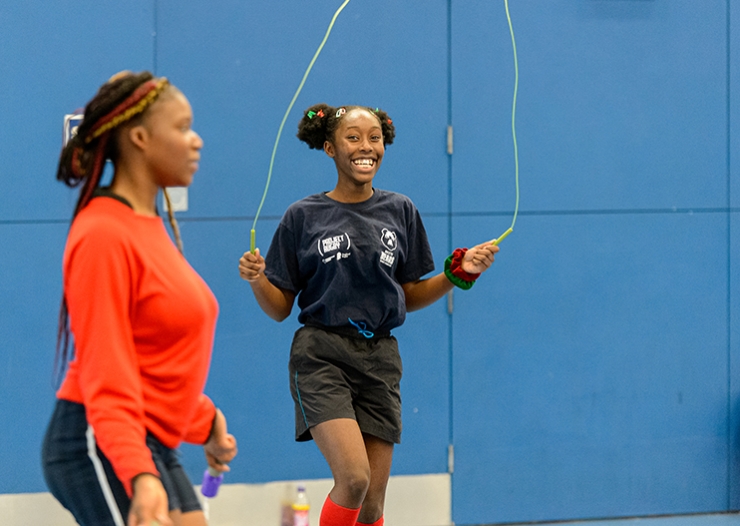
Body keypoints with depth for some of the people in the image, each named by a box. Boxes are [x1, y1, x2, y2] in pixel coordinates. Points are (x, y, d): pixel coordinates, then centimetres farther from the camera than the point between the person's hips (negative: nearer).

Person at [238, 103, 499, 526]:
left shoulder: (401, 212, 9)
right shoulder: (303, 217, 1)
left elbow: (410, 297, 14)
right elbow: (280, 308, 3)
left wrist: (459, 272, 0)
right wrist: (257, 280, -16)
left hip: (379, 359, 3)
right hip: (322, 356, -3)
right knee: (354, 478, -23)